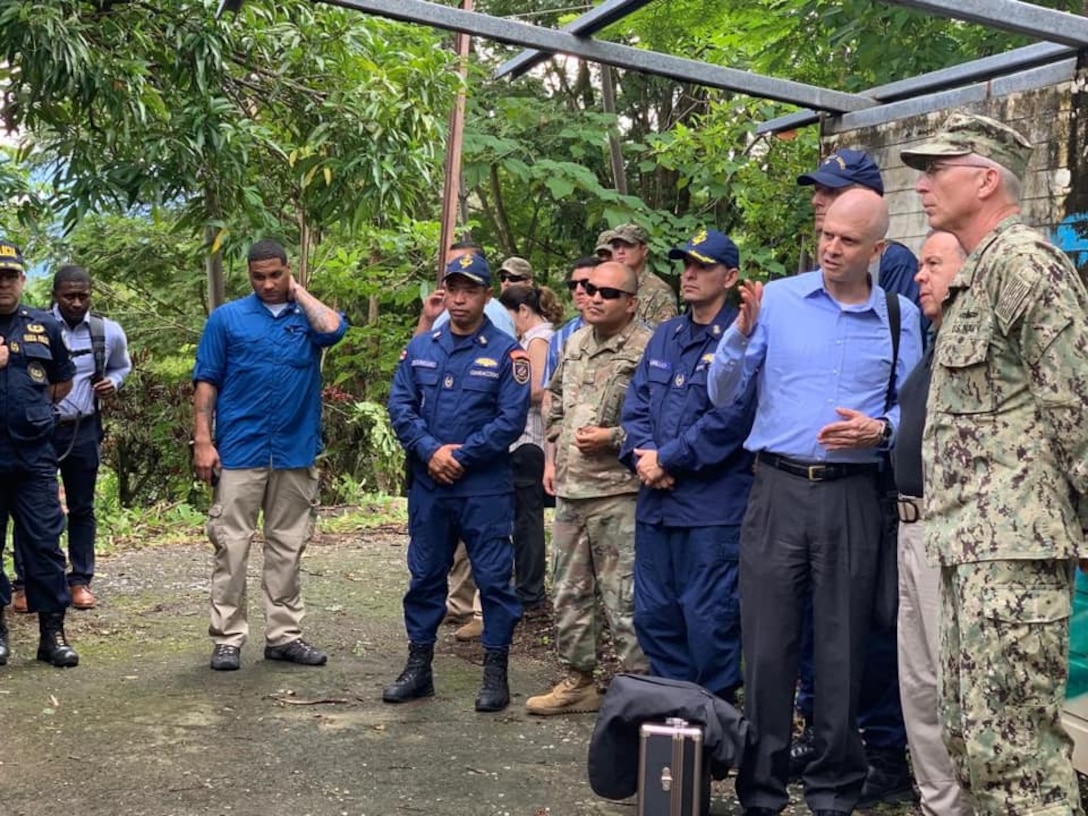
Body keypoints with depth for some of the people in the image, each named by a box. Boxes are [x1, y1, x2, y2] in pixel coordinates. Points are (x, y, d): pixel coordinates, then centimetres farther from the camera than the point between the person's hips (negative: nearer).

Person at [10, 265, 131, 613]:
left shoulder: (109, 332, -1)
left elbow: (122, 366, 18)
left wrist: (113, 383, -3)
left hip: (83, 430, 3)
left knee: (82, 507, 11)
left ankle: (81, 580, 20)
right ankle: (24, 584, 11)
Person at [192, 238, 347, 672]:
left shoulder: (307, 315, 7)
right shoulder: (227, 318, 4)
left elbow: (334, 329, -17)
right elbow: (207, 383, 2)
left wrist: (299, 291, -2)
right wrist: (202, 441, -6)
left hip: (296, 452, 2)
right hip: (240, 451, -2)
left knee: (288, 548, 9)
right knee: (231, 546, -1)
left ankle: (284, 634, 18)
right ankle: (227, 638, 6)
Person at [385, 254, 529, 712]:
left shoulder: (505, 353, -4)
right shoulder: (420, 349, 9)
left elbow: (511, 419, -11)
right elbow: (400, 406, 3)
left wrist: (460, 457, -13)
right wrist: (431, 451, -11)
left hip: (485, 489, -4)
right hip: (427, 485, 4)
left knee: (493, 579, 1)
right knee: (424, 576, 12)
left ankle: (495, 673, 12)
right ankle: (418, 668, 24)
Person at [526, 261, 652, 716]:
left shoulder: (646, 350, -13)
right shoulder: (575, 343, 13)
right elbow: (554, 397, 28)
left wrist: (613, 438, -18)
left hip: (618, 494, -8)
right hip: (570, 489, 8)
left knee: (625, 599, -3)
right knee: (569, 592, 16)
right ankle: (578, 681, 29)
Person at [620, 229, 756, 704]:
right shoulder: (665, 336, 16)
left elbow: (730, 418, -17)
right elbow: (636, 403, 13)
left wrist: (667, 459, -13)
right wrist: (641, 454, -5)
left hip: (713, 505, -8)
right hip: (656, 500, 8)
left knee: (708, 620, -2)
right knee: (653, 615, 14)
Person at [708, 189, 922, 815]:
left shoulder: (900, 316, 5)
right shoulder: (777, 299, 2)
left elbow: (912, 410, 9)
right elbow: (723, 397, 1)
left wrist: (879, 429, -12)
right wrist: (742, 333, -15)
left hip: (852, 496, 1)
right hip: (778, 488, 0)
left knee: (842, 648, 8)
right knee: (767, 644, 3)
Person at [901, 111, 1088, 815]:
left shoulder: (1022, 260, -11)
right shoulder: (979, 275, 20)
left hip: (1013, 543, -10)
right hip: (972, 544, 10)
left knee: (1013, 743, -9)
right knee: (973, 735, 14)